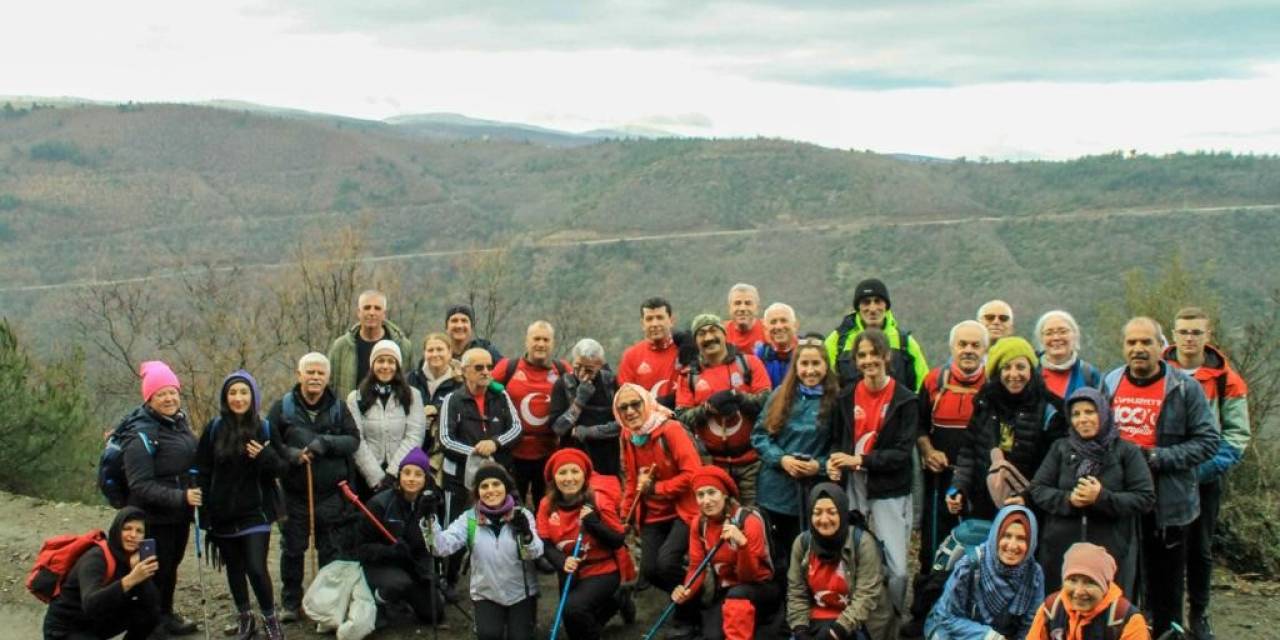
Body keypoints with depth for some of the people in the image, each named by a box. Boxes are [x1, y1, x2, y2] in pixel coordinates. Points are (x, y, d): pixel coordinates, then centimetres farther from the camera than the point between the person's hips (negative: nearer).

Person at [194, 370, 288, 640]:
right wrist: (203, 511, -4)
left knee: (256, 568, -10)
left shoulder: (264, 429, -1)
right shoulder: (214, 429, 0)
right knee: (234, 568, 12)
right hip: (223, 514, 2)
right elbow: (202, 472, 2)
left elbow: (282, 468, 2)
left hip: (255, 512, -2)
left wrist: (265, 456, -19)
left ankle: (270, 618, 9)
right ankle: (244, 618, 28)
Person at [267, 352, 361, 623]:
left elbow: (353, 440, -3)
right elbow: (268, 443, 0)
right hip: (294, 494, 0)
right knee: (292, 550, 10)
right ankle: (290, 603, 25)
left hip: (331, 495, 1)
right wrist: (290, 454, -19)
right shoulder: (282, 406, -1)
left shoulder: (338, 407, 3)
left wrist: (326, 442, -20)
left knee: (332, 551, 9)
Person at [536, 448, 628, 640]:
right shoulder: (547, 504, -8)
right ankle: (611, 602, 47)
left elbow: (618, 541, -16)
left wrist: (593, 522, -30)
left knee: (574, 608, -31)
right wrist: (562, 562, -25)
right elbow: (545, 543, -7)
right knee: (574, 624, 22)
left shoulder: (599, 500, -18)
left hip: (602, 572, -5)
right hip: (570, 574, 5)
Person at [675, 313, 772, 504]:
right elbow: (681, 417, 2)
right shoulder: (690, 374, 8)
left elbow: (768, 402, -4)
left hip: (750, 461, -1)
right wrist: (707, 408, -14)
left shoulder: (749, 363, 3)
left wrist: (737, 396, -18)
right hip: (712, 463, 1)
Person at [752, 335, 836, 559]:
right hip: (776, 490, 2)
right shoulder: (780, 395, 4)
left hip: (813, 495, -2)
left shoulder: (835, 400, -4)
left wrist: (820, 465, -19)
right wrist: (781, 459, -12)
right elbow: (759, 434, 3)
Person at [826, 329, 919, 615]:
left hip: (890, 491, -3)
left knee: (896, 568, -6)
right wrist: (834, 462, -6)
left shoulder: (906, 400, -4)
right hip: (852, 488, 3)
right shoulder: (846, 398, 8)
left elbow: (903, 452, -8)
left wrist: (859, 460, -15)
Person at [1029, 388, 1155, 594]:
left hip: (1111, 551, -2)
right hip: (1061, 550, 2)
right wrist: (1068, 499, -14)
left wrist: (1102, 498, -17)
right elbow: (1037, 489, 5)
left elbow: (1146, 498, -4)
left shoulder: (1127, 452, 3)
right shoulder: (1060, 449, 10)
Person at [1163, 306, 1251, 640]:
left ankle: (1199, 613, 25)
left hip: (1205, 480, 0)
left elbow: (1237, 434, -3)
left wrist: (1206, 467, -16)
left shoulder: (1225, 380, -3)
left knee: (1199, 548, 11)